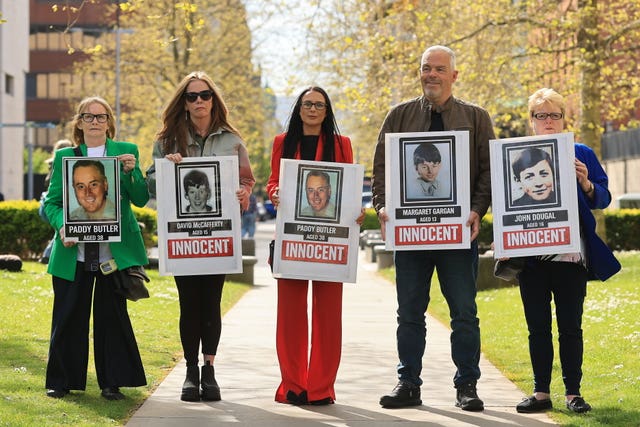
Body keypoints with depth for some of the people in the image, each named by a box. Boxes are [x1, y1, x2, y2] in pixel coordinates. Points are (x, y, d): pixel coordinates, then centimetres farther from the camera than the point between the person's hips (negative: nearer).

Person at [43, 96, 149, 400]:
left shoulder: (126, 152, 7)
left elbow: (141, 199, 1)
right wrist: (61, 225, -13)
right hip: (74, 252, 1)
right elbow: (51, 202, 6)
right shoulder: (64, 156, 9)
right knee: (68, 315, 4)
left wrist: (130, 172, -16)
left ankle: (112, 383, 12)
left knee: (112, 315, 4)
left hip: (115, 250, -1)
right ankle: (61, 381, 15)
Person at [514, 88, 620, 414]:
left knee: (570, 326, 1)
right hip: (531, 255, 1)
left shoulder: (581, 154, 6)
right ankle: (541, 393, 12)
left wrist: (587, 184, -16)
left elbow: (603, 200, 3)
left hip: (570, 255, -1)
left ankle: (573, 393, 7)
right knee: (538, 327, 6)